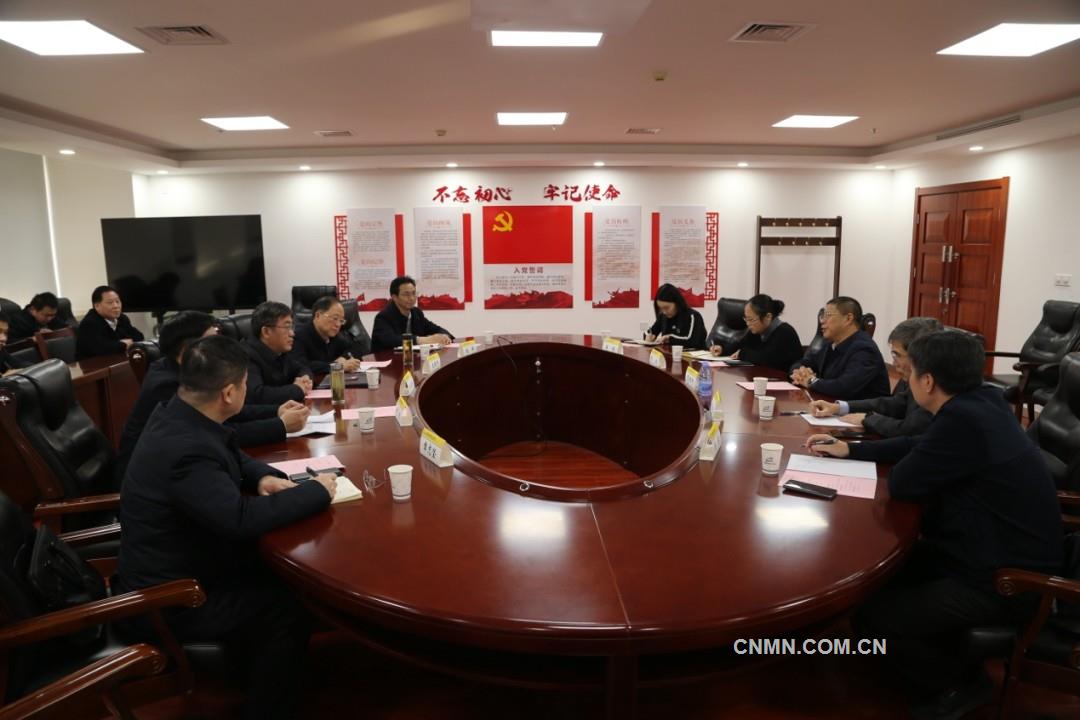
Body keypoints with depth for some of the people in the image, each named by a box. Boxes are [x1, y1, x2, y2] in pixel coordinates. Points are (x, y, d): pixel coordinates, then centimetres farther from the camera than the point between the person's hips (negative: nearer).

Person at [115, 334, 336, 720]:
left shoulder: (176, 414, -4)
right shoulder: (185, 449, -34)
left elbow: (230, 455, 13)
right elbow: (242, 519, -40)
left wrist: (264, 477, -7)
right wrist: (317, 490, -26)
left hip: (169, 570, 9)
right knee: (289, 608, -7)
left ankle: (266, 674, 29)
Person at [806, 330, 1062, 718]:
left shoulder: (963, 419, -30)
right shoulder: (981, 400, 1)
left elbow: (901, 483, -19)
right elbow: (917, 447, 14)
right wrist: (849, 449, 15)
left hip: (1005, 581, -10)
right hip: (1004, 553, 10)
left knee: (870, 616, -9)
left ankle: (958, 683, 15)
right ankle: (953, 658, 27)